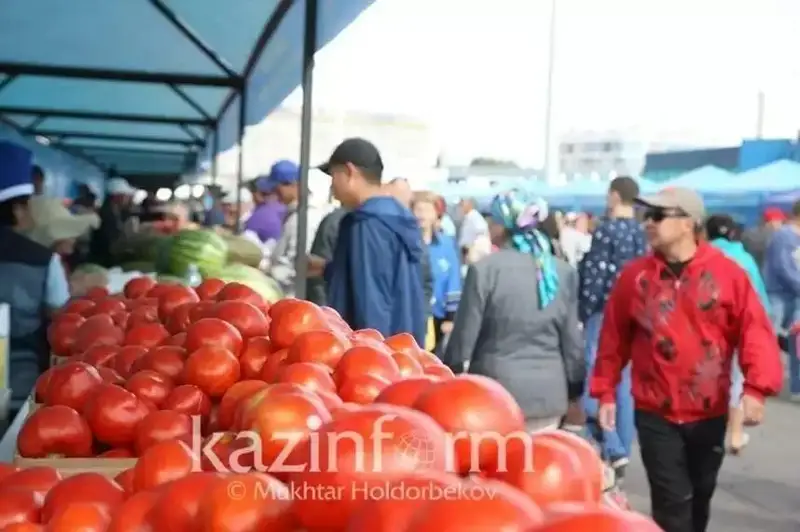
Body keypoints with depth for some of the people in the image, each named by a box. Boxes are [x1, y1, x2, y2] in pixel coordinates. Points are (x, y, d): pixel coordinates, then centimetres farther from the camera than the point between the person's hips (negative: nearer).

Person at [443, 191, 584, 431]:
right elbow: (572, 339, 6)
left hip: (497, 389, -3)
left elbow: (464, 335, -4)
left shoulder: (485, 269, -9)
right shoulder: (563, 271, 2)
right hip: (548, 391, 3)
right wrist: (575, 391, 19)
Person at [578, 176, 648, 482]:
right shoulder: (643, 233, 9)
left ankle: (613, 451, -10)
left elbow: (594, 277, -16)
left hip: (605, 313, -7)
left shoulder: (607, 230, -12)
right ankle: (621, 451, 15)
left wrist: (582, 313, -8)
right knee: (624, 383, 10)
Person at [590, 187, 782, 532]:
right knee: (672, 502, -2)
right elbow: (614, 337, 2)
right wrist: (605, 391, 4)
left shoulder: (726, 271, -7)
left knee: (700, 494, 19)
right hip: (656, 414, -1)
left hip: (710, 412, 1)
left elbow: (755, 330, -9)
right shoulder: (635, 275, -4)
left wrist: (756, 387, -21)